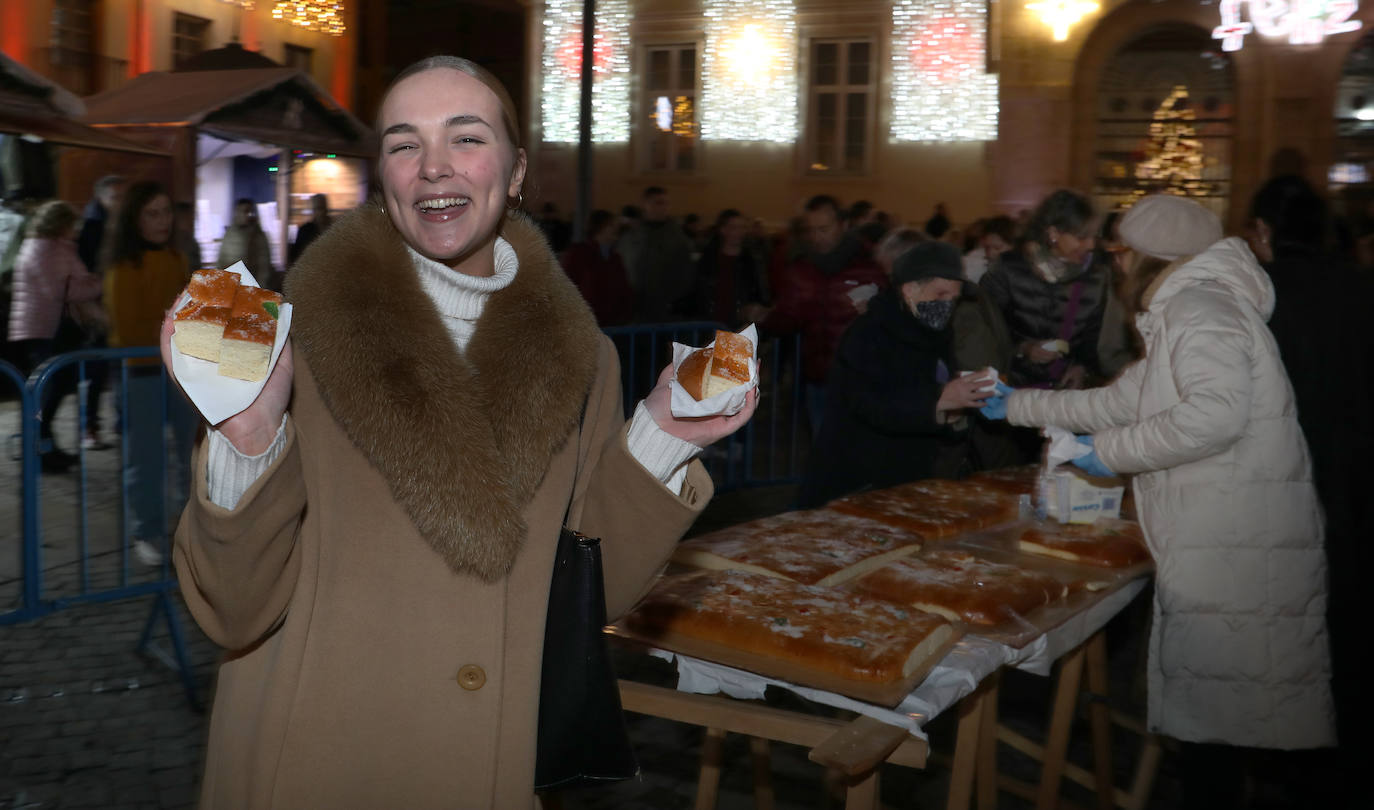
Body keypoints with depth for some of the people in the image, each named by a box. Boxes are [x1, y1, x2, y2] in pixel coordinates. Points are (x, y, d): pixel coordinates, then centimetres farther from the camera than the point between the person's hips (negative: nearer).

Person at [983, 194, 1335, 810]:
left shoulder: (1197, 307, -11)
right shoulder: (1177, 316, 23)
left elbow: (1215, 413, -26)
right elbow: (1117, 401, 28)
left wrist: (1111, 450, -15)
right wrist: (1016, 405, 30)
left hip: (1239, 551, -10)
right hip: (1210, 550, 10)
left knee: (1215, 716, -6)